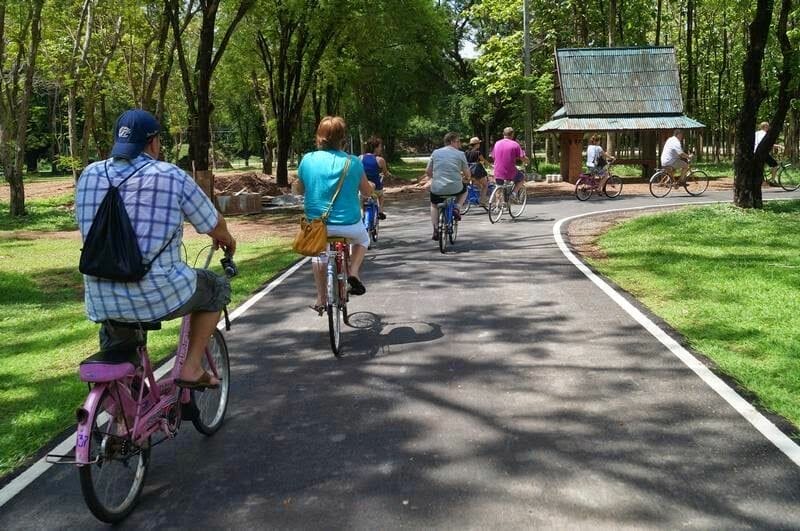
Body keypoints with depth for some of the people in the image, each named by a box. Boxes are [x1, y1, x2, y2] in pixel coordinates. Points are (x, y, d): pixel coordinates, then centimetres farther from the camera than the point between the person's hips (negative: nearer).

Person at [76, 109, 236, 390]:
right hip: (158, 295, -5)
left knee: (119, 348, 35)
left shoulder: (89, 175, 5)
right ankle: (192, 368, 19)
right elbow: (214, 225, 4)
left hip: (102, 302, 5)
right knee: (217, 287, 24)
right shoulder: (172, 176, -7)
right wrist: (227, 240, 28)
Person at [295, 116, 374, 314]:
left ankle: (321, 299, 30)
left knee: (319, 251, 31)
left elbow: (298, 189, 10)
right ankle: (354, 273, 10)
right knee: (362, 240, 32)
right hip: (348, 224, -1)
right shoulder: (353, 162, -7)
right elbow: (367, 191, 5)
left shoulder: (308, 160, -4)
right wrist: (372, 186, 28)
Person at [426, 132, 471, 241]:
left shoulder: (435, 152, 7)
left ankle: (436, 230, 18)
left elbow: (428, 172, 9)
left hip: (437, 188, 2)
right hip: (455, 188, -2)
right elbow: (467, 174, 3)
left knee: (434, 205, 31)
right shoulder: (460, 154, 1)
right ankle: (457, 208, 11)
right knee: (464, 189, 34)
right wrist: (466, 178, 26)